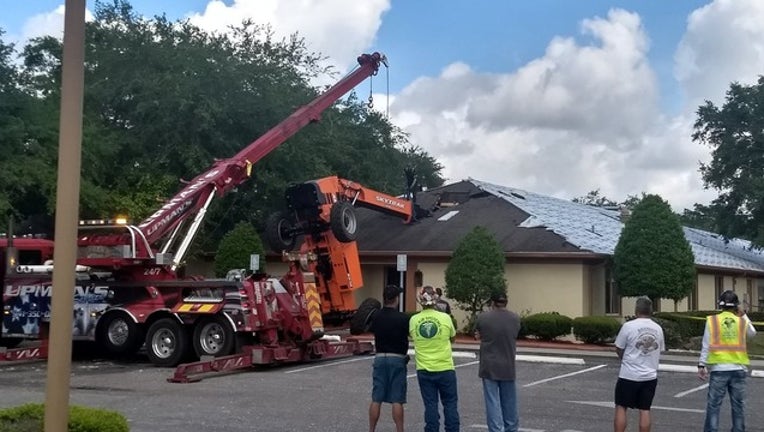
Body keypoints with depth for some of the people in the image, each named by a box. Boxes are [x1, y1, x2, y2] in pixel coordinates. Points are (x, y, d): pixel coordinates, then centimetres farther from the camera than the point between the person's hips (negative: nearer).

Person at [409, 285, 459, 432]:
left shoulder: (414, 320, -5)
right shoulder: (445, 318, -9)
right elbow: (452, 338, 6)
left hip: (424, 370, 2)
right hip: (445, 368, -1)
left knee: (430, 405, 8)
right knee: (450, 404, 10)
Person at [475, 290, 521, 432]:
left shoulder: (482, 317, -7)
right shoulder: (515, 318, -1)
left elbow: (478, 336, 7)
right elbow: (514, 337, 10)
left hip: (489, 367, -2)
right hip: (508, 367, 2)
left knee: (493, 402, 0)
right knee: (509, 401, 15)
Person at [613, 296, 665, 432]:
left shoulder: (628, 326, -11)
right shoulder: (658, 329, 5)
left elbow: (618, 349, -3)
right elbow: (660, 351, 11)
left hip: (629, 375, -4)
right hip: (650, 376, 4)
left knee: (621, 407, 5)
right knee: (645, 410, 7)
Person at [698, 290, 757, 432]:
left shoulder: (712, 320, -4)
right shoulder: (742, 321, 2)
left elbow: (706, 345, -4)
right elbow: (752, 333, 24)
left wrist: (702, 365, 1)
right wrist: (743, 315, 24)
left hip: (718, 369, -2)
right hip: (738, 369, 2)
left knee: (713, 405, 1)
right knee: (738, 405, 10)